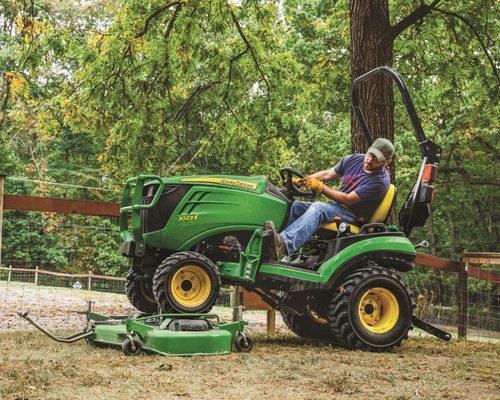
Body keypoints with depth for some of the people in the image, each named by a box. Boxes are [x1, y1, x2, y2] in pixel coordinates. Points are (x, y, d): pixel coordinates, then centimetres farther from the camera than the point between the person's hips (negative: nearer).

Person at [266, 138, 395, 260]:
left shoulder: (381, 181, -16)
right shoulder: (354, 160, 5)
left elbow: (347, 199, -19)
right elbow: (327, 174, 12)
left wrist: (319, 186, -21)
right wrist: (301, 181, -2)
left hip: (354, 215, -8)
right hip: (336, 206, 8)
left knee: (318, 207, -35)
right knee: (295, 206, -12)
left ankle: (284, 245, -55)